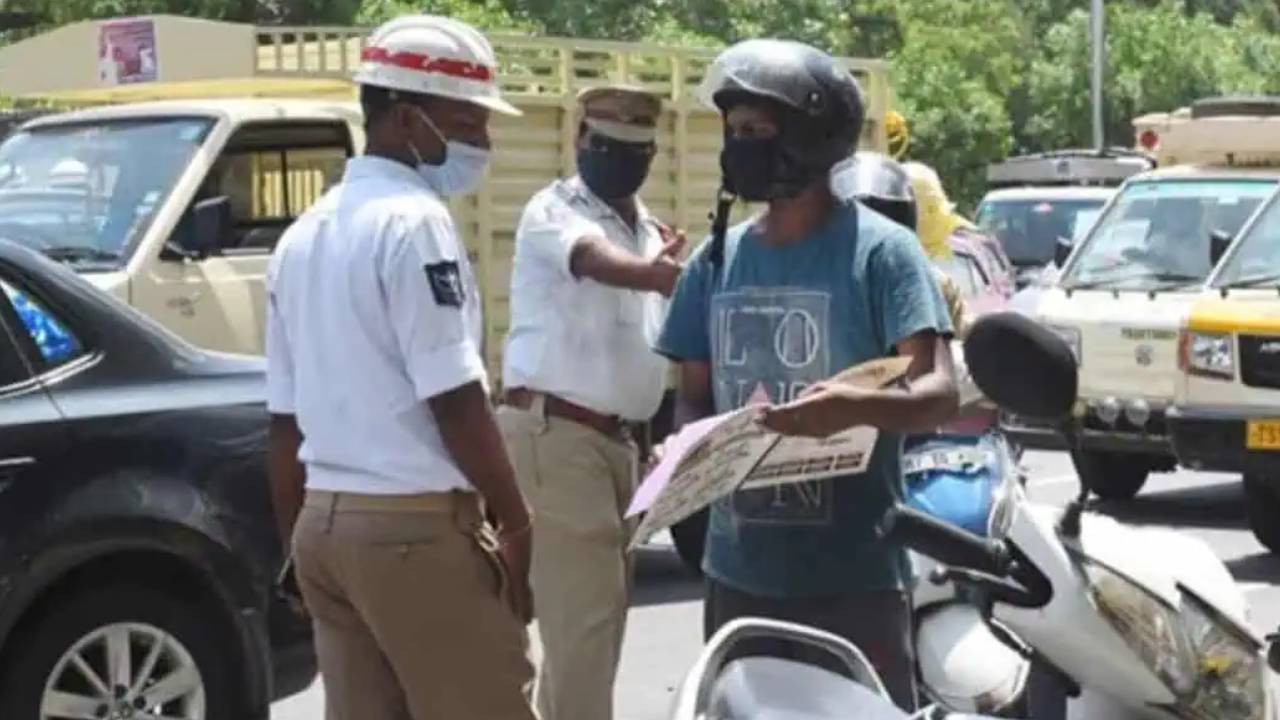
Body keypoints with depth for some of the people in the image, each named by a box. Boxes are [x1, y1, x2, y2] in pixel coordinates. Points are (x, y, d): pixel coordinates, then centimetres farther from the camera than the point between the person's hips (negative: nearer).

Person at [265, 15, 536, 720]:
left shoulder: (302, 234, 14)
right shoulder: (412, 219, -11)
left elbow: (285, 421, 15)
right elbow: (454, 400, -16)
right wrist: (515, 520, -8)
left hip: (324, 522, 8)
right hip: (415, 524, -8)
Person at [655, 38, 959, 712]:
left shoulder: (879, 250, -7)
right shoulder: (715, 260, 10)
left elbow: (939, 392, -14)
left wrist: (857, 407, -35)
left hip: (853, 574, -5)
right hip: (739, 570, 5)